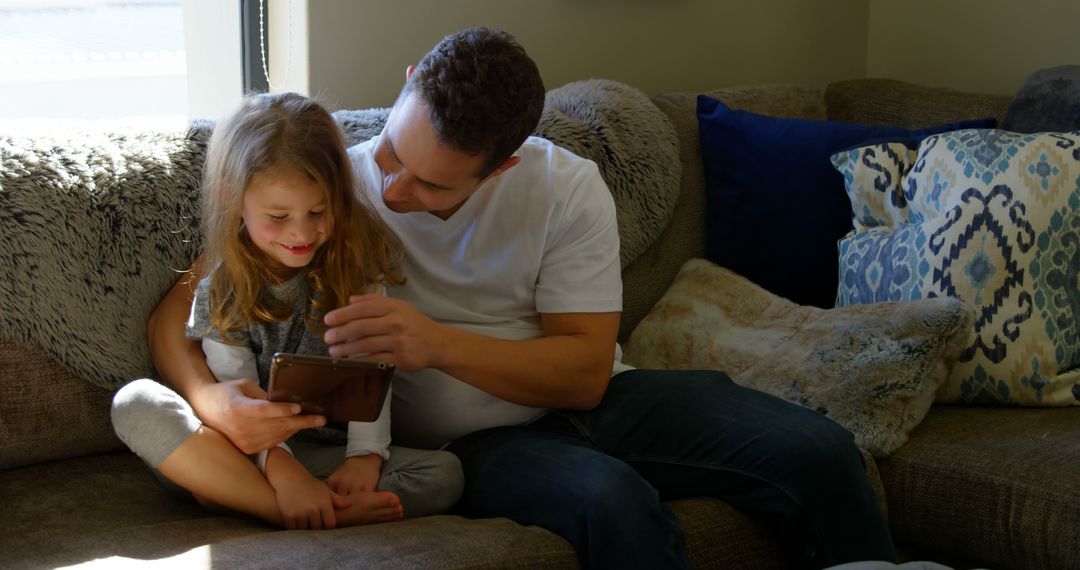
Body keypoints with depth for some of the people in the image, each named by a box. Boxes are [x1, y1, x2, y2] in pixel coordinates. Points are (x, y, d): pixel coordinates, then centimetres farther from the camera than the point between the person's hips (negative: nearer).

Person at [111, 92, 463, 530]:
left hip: (332, 453, 1)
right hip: (249, 455, -1)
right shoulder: (222, 290, -3)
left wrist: (366, 456, -20)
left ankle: (230, 496, -30)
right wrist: (281, 469, -29)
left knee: (443, 474, -26)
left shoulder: (359, 264, 0)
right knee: (134, 403, -25)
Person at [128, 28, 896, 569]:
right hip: (474, 439, -2)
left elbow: (584, 373, -13)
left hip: (585, 401, 3)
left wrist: (440, 343, -30)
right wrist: (212, 399, -34)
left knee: (816, 450, -16)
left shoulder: (568, 188, -10)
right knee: (611, 499, -36)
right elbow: (177, 315, -10)